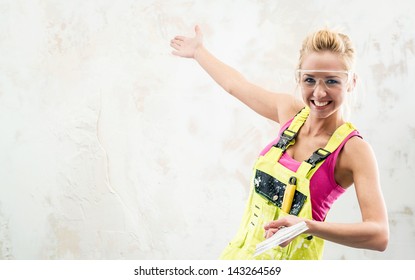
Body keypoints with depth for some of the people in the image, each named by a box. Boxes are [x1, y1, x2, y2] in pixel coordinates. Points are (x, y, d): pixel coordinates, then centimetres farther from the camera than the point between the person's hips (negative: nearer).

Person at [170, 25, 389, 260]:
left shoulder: (354, 149, -17)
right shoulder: (291, 110, -2)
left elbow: (379, 235, -25)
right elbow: (236, 84, 16)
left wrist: (308, 226, -36)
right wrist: (198, 51, 29)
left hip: (288, 258, -5)